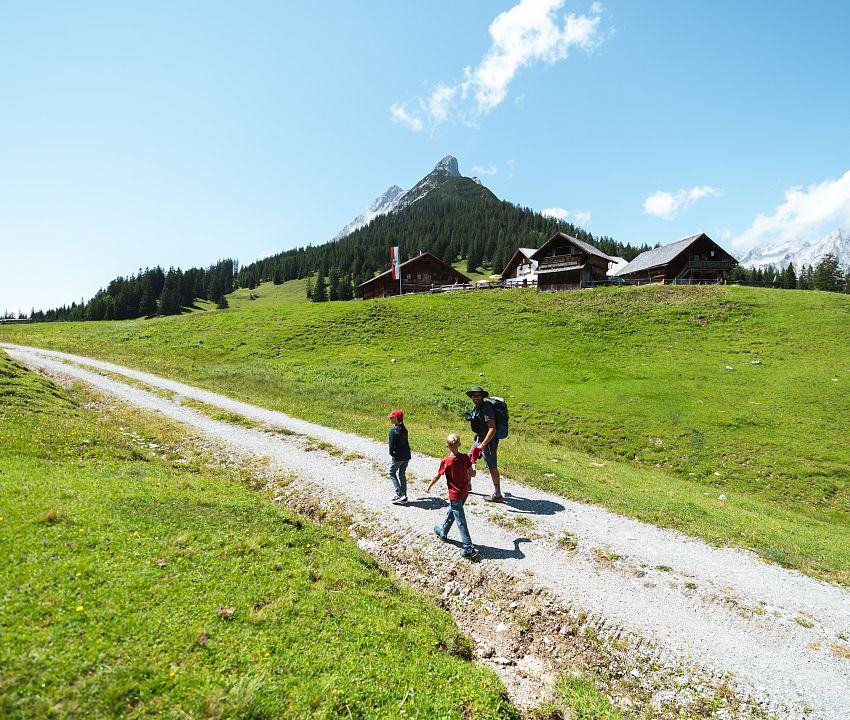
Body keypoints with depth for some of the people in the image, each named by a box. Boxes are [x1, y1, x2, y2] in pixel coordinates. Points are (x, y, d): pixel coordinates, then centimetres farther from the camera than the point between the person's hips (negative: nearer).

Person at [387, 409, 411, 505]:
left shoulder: (393, 430, -15)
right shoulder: (404, 429, 7)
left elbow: (392, 444, -14)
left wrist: (391, 454, 0)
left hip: (398, 456, -7)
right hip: (406, 456, 7)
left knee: (392, 473, 10)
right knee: (402, 474, 16)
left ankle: (400, 495, 0)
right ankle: (404, 497, 19)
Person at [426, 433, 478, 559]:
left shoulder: (445, 461, -18)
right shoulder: (465, 457, -9)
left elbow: (437, 477, -7)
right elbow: (472, 474, -4)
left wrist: (429, 487, 10)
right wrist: (473, 465, 17)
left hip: (455, 495, -6)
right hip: (465, 493, 6)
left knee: (461, 522, -2)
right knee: (451, 512, 28)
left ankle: (469, 550, -2)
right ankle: (443, 532, 48)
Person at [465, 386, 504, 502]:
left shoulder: (486, 408, -21)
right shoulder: (476, 408, 6)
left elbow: (492, 429, -27)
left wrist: (483, 445, -30)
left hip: (489, 441, -10)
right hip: (480, 439, 10)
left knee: (492, 467, -2)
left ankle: (497, 495, 7)